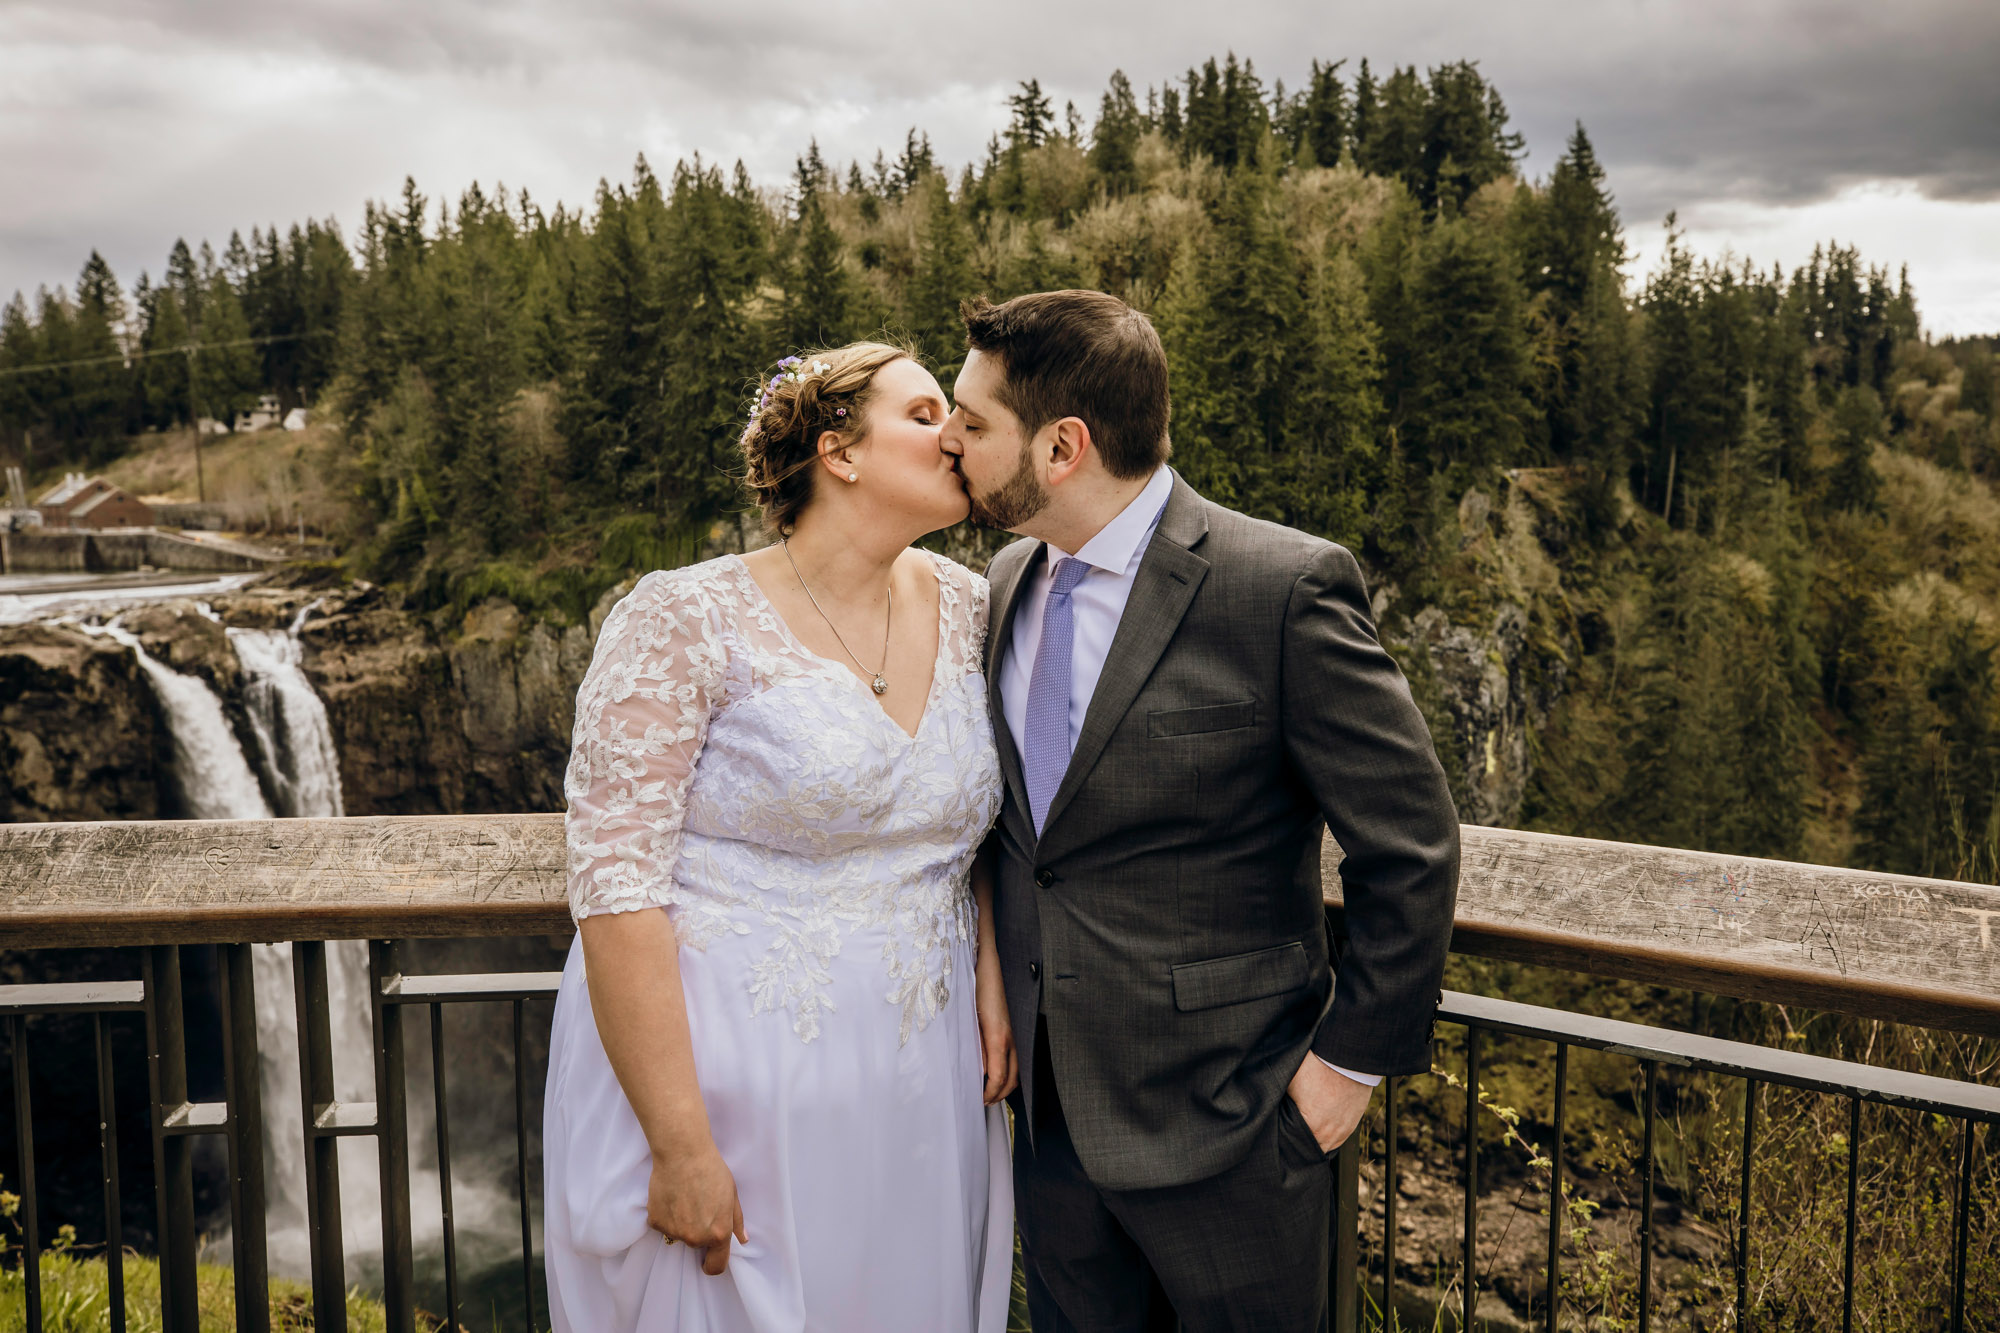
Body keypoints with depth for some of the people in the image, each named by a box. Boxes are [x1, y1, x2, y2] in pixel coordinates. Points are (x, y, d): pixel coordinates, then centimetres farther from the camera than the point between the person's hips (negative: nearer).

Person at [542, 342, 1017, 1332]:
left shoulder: (966, 608, 4)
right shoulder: (685, 622, -13)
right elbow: (615, 888, -16)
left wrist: (991, 972, 2)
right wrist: (680, 1146, -17)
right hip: (720, 1090, -5)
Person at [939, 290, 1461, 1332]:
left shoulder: (1285, 589, -18)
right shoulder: (1008, 582, 3)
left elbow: (1411, 848, -13)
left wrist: (1353, 1055, -9)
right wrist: (1005, 1004, 10)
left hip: (1223, 1123, -6)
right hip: (1049, 1108, 6)